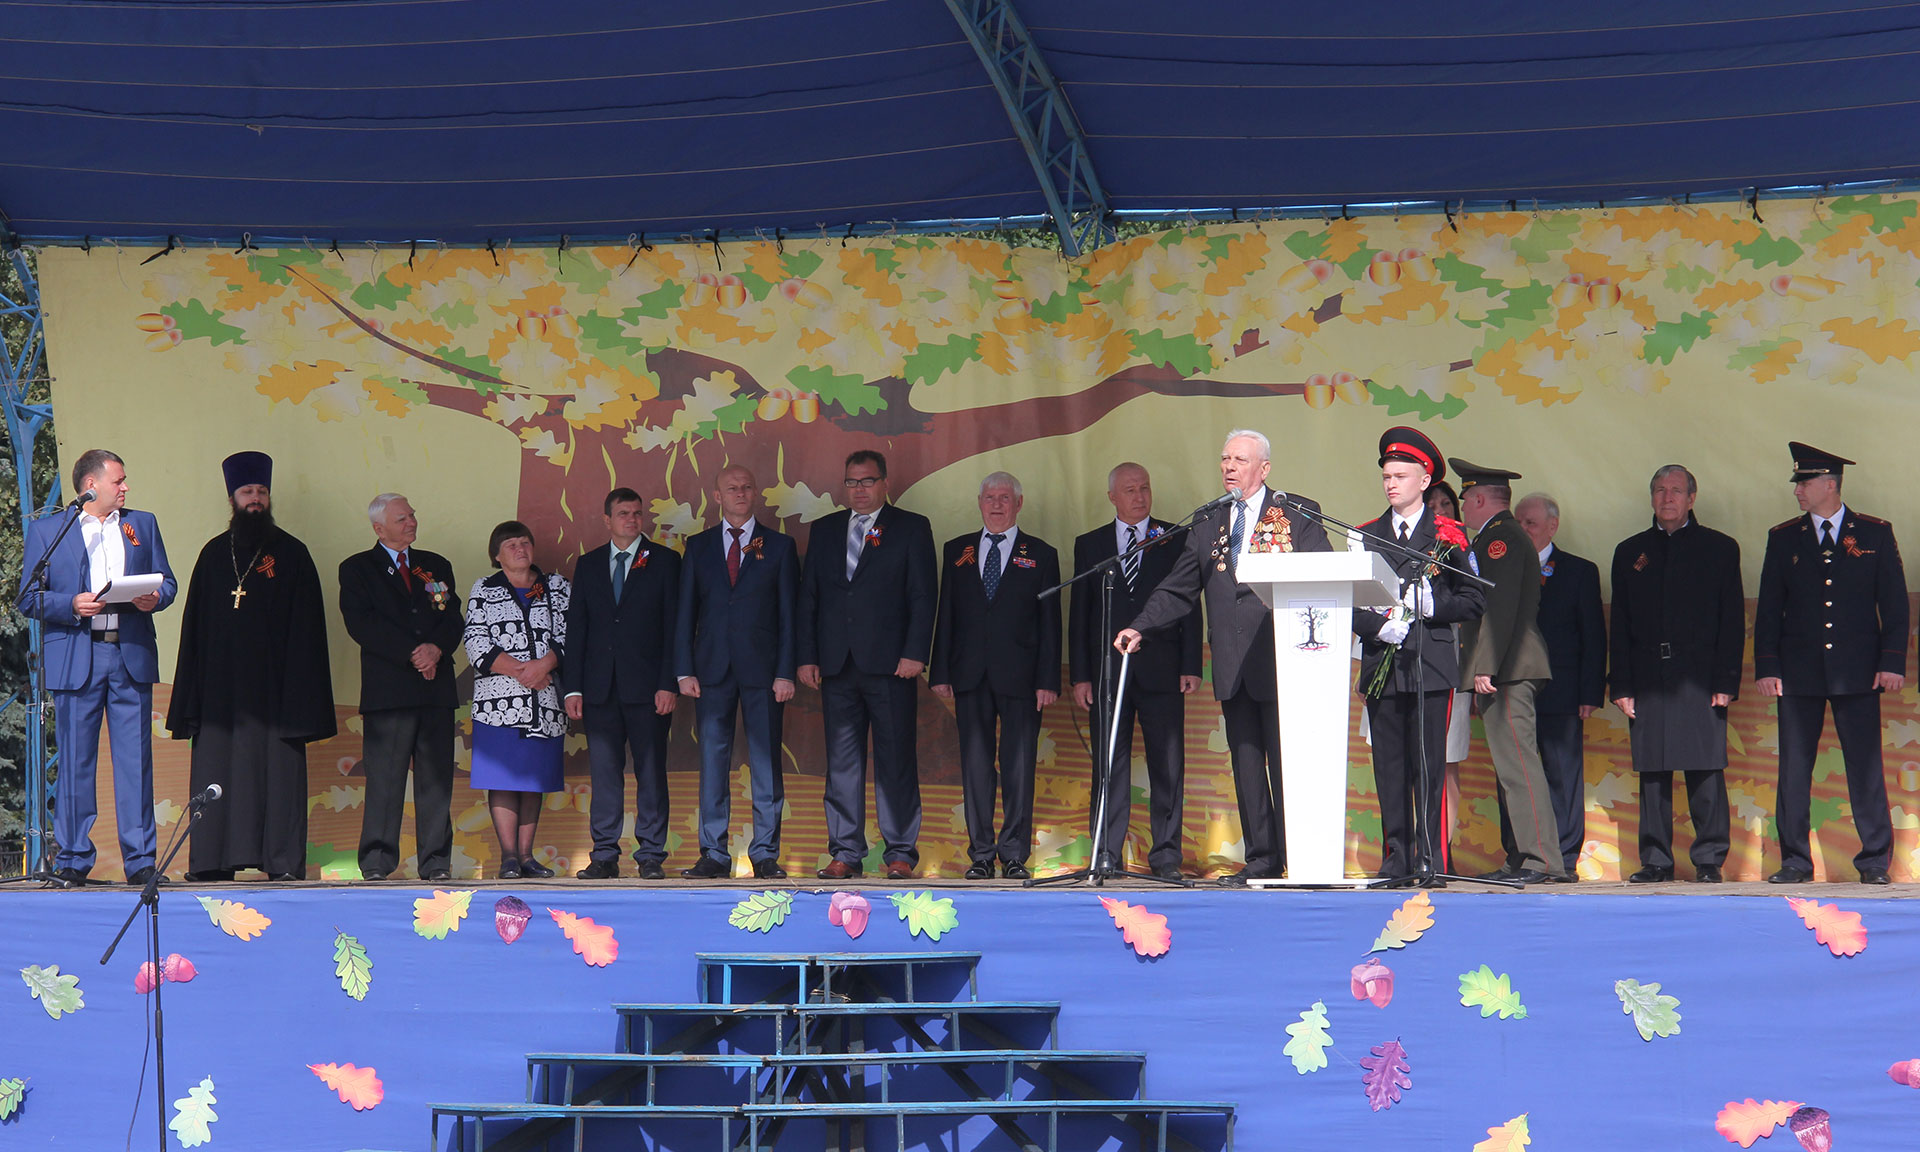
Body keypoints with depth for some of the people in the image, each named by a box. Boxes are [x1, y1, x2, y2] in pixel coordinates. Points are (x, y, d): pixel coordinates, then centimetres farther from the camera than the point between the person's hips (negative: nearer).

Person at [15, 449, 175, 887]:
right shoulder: (46, 530, 8)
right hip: (75, 660, -2)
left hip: (132, 656, 2)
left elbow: (166, 582, 17)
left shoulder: (143, 525, 17)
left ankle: (139, 859, 4)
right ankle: (72, 860, 7)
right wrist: (72, 605, -14)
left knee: (136, 760, 0)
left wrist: (154, 598, -6)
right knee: (74, 763, 0)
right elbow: (29, 597, 3)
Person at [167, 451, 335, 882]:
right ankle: (214, 861, 4)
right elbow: (194, 626, 11)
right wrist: (190, 699, 3)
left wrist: (299, 698, -8)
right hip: (220, 688, 3)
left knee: (277, 773, -5)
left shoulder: (291, 554, 5)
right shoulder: (214, 554, 13)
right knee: (218, 773, 1)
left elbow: (305, 629, 1)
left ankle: (282, 862, -3)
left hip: (272, 684, -3)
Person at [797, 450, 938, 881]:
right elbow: (808, 597, 14)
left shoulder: (911, 528, 5)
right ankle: (845, 853, 9)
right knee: (841, 763, 4)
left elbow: (923, 597, -1)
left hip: (890, 665, -3)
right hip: (837, 667, 3)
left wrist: (914, 653, -10)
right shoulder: (825, 530, 16)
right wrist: (807, 656, 5)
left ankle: (900, 853, 3)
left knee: (896, 761, -2)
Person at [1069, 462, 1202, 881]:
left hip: (1162, 671, -1)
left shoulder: (1175, 540, 8)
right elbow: (1078, 614, 10)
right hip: (1107, 671, 1)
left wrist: (1191, 666, -4)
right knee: (1110, 768, 1)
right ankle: (1105, 857, 4)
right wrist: (1079, 675, 2)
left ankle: (1166, 857, 5)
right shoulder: (1090, 545, 12)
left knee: (1168, 766, 0)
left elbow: (1189, 606, 5)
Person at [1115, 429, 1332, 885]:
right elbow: (1178, 591, 16)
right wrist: (1139, 627, 3)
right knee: (1246, 763, 4)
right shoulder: (1207, 525, 16)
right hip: (1233, 667, 5)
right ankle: (1262, 860, 8)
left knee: (1287, 762, -5)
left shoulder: (1299, 516, 3)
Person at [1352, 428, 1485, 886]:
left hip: (1432, 664, -3)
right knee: (1389, 766, 3)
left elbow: (1473, 601, 5)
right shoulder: (1366, 536, 15)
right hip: (1381, 665, 3)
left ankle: (1431, 860, -4)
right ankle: (1396, 859, 9)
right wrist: (1379, 626, -8)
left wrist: (1430, 604, -11)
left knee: (1429, 766, -6)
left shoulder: (1447, 536, 7)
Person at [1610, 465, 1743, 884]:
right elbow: (1620, 625, 11)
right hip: (1648, 680, 2)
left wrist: (1725, 681, -6)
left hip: (1700, 677, -2)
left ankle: (1709, 860, -1)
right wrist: (1622, 686, 2)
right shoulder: (1630, 552, 15)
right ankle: (1655, 860, 7)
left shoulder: (1720, 548, 8)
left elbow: (1732, 621, 3)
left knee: (1705, 770, -6)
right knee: (1652, 772, 2)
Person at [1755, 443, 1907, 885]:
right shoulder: (1783, 538, 9)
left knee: (1866, 767, -2)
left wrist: (1892, 661, -5)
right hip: (1799, 673, 2)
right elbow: (1769, 608, 8)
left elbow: (1894, 602, 4)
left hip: (1857, 672, -2)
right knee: (1794, 769, 0)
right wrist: (1767, 666, -1)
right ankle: (1795, 861, 6)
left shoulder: (1875, 534, 5)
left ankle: (1875, 861, 5)